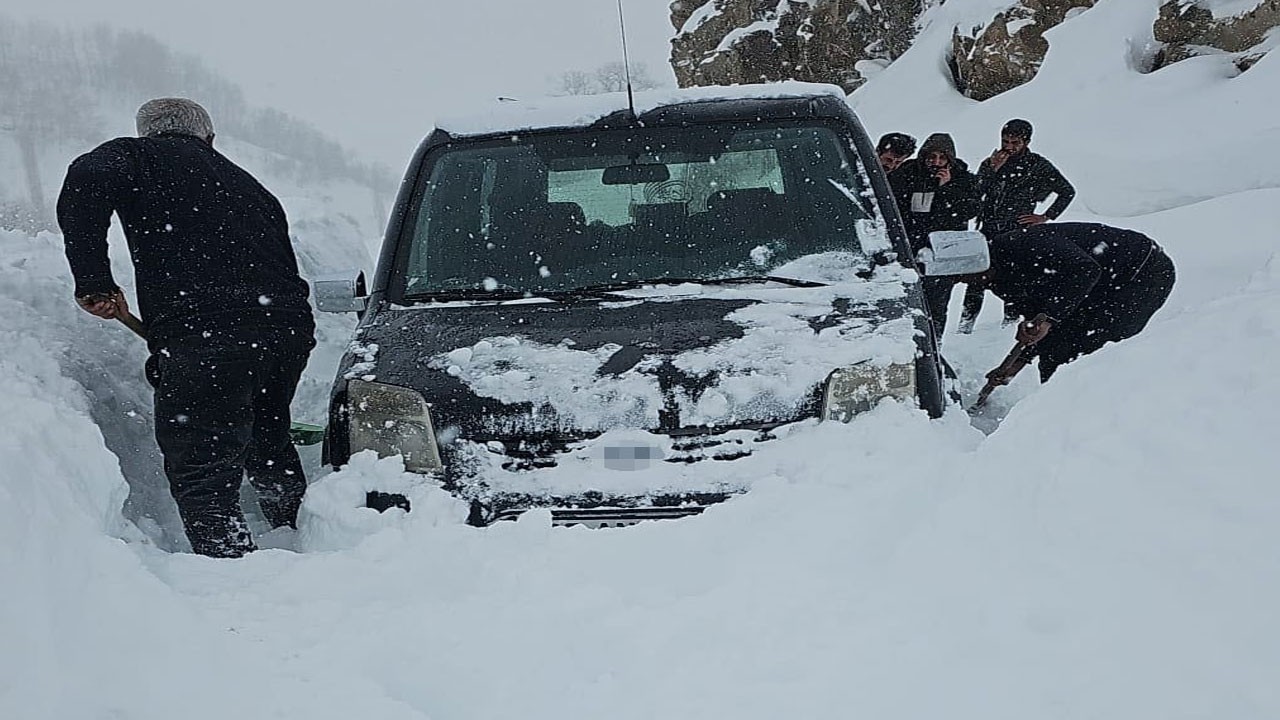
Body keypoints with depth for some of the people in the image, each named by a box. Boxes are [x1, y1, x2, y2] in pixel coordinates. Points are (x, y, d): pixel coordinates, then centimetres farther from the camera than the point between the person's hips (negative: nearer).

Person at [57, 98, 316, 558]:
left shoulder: (136, 157, 15)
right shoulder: (246, 184, 30)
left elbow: (86, 182, -9)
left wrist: (94, 282, -7)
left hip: (201, 335, -6)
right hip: (288, 328, 7)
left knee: (202, 478, -1)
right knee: (268, 445, 27)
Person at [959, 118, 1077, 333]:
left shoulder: (1038, 166, 3)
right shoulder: (990, 163, 11)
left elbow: (1067, 192, 9)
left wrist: (1046, 217, 3)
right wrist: (993, 170, -11)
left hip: (1018, 232, -3)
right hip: (988, 230, 3)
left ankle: (1010, 323, 4)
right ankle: (966, 322, 5)